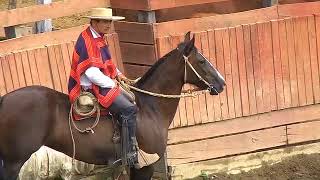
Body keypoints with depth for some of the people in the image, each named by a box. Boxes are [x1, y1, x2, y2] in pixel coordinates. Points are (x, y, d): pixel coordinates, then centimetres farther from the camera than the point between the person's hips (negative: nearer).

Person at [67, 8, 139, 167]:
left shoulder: (97, 38, 11)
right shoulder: (86, 40, -19)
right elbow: (91, 72, -26)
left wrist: (117, 73, 9)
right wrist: (112, 84, -17)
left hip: (101, 85, 11)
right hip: (91, 88, -11)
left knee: (131, 100, 14)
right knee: (130, 109, -20)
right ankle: (131, 154, -17)